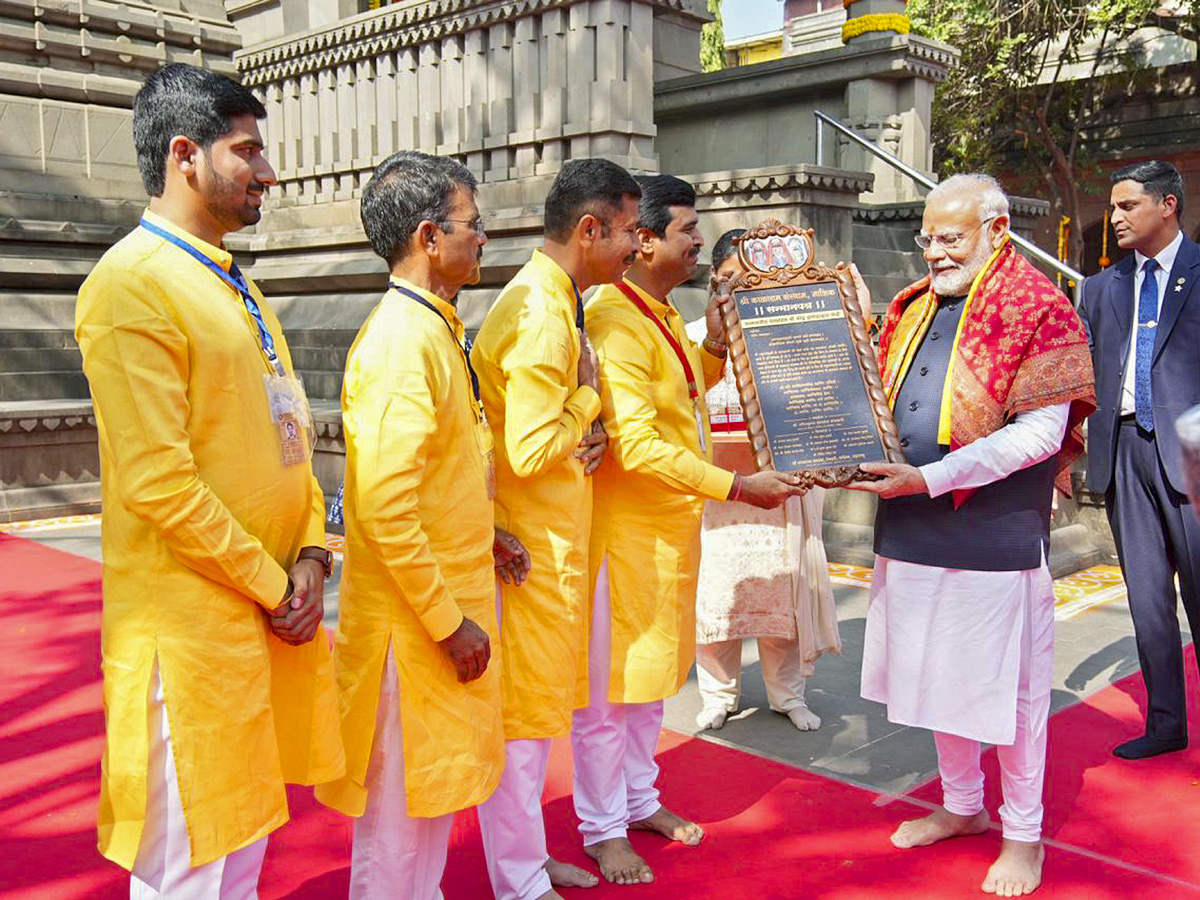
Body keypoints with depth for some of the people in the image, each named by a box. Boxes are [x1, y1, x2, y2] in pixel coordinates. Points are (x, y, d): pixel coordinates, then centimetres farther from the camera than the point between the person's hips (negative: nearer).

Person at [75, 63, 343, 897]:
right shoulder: (133, 282, -14)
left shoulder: (234, 285, 14)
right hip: (195, 621, -8)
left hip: (275, 608, 9)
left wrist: (311, 556, 0)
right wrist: (272, 586, -13)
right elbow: (157, 484, -20)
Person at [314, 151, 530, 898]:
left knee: (433, 793, 22)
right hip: (418, 615, -9)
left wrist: (482, 533, 11)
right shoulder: (403, 341, -21)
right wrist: (449, 623, -21)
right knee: (404, 805, 7)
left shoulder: (433, 330, 10)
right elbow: (384, 505, -26)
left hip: (449, 599, 10)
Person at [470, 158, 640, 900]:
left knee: (540, 700, 19)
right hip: (532, 544, -10)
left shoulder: (557, 304, 12)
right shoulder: (542, 316, -21)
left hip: (555, 537, 10)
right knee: (527, 707, 3)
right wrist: (589, 403, -11)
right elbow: (531, 450, -26)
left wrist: (588, 435, -1)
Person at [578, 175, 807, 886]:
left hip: (671, 525, 10)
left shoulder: (662, 312, 11)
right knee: (609, 685, 4)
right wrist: (735, 487, -26)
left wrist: (715, 346, 6)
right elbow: (637, 446, -27)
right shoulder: (616, 322, -20)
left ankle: (640, 800, 36)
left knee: (652, 671, 20)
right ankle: (602, 829, 20)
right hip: (626, 528, -10)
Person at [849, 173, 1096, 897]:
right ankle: (961, 805, 37)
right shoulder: (914, 308, 12)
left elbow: (1040, 433, -17)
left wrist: (929, 478, -22)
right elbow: (884, 404, 19)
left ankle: (1024, 835, 25)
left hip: (995, 536, -7)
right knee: (936, 674, 17)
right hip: (913, 533, 7)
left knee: (1007, 684, 6)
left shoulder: (1037, 310, -9)